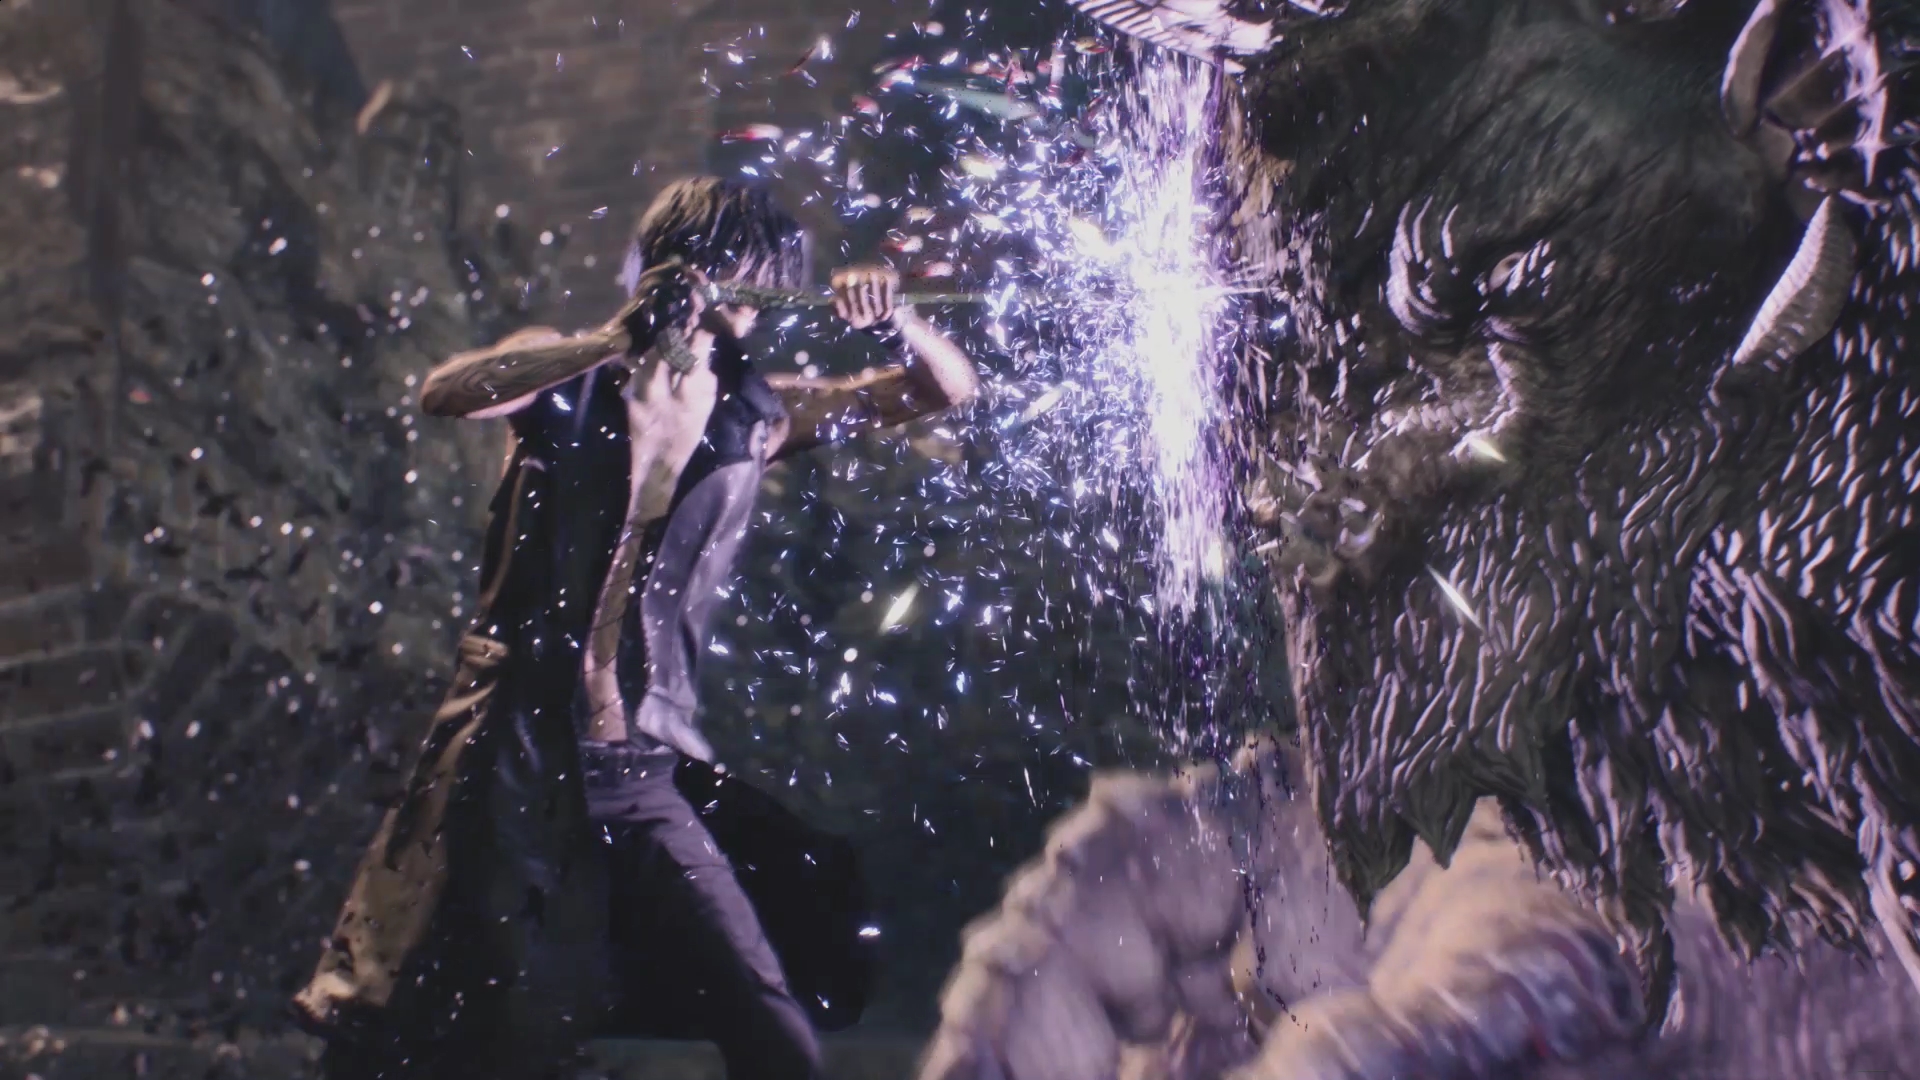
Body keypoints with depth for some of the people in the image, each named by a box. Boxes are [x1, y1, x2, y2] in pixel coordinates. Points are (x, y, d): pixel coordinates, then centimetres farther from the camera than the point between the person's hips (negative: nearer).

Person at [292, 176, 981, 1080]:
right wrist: (616, 341, -31)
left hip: (635, 777, 2)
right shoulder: (573, 373, 0)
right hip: (512, 759, -2)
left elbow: (948, 388, 8)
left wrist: (894, 321, -12)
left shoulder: (753, 411, 6)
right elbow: (445, 393, -22)